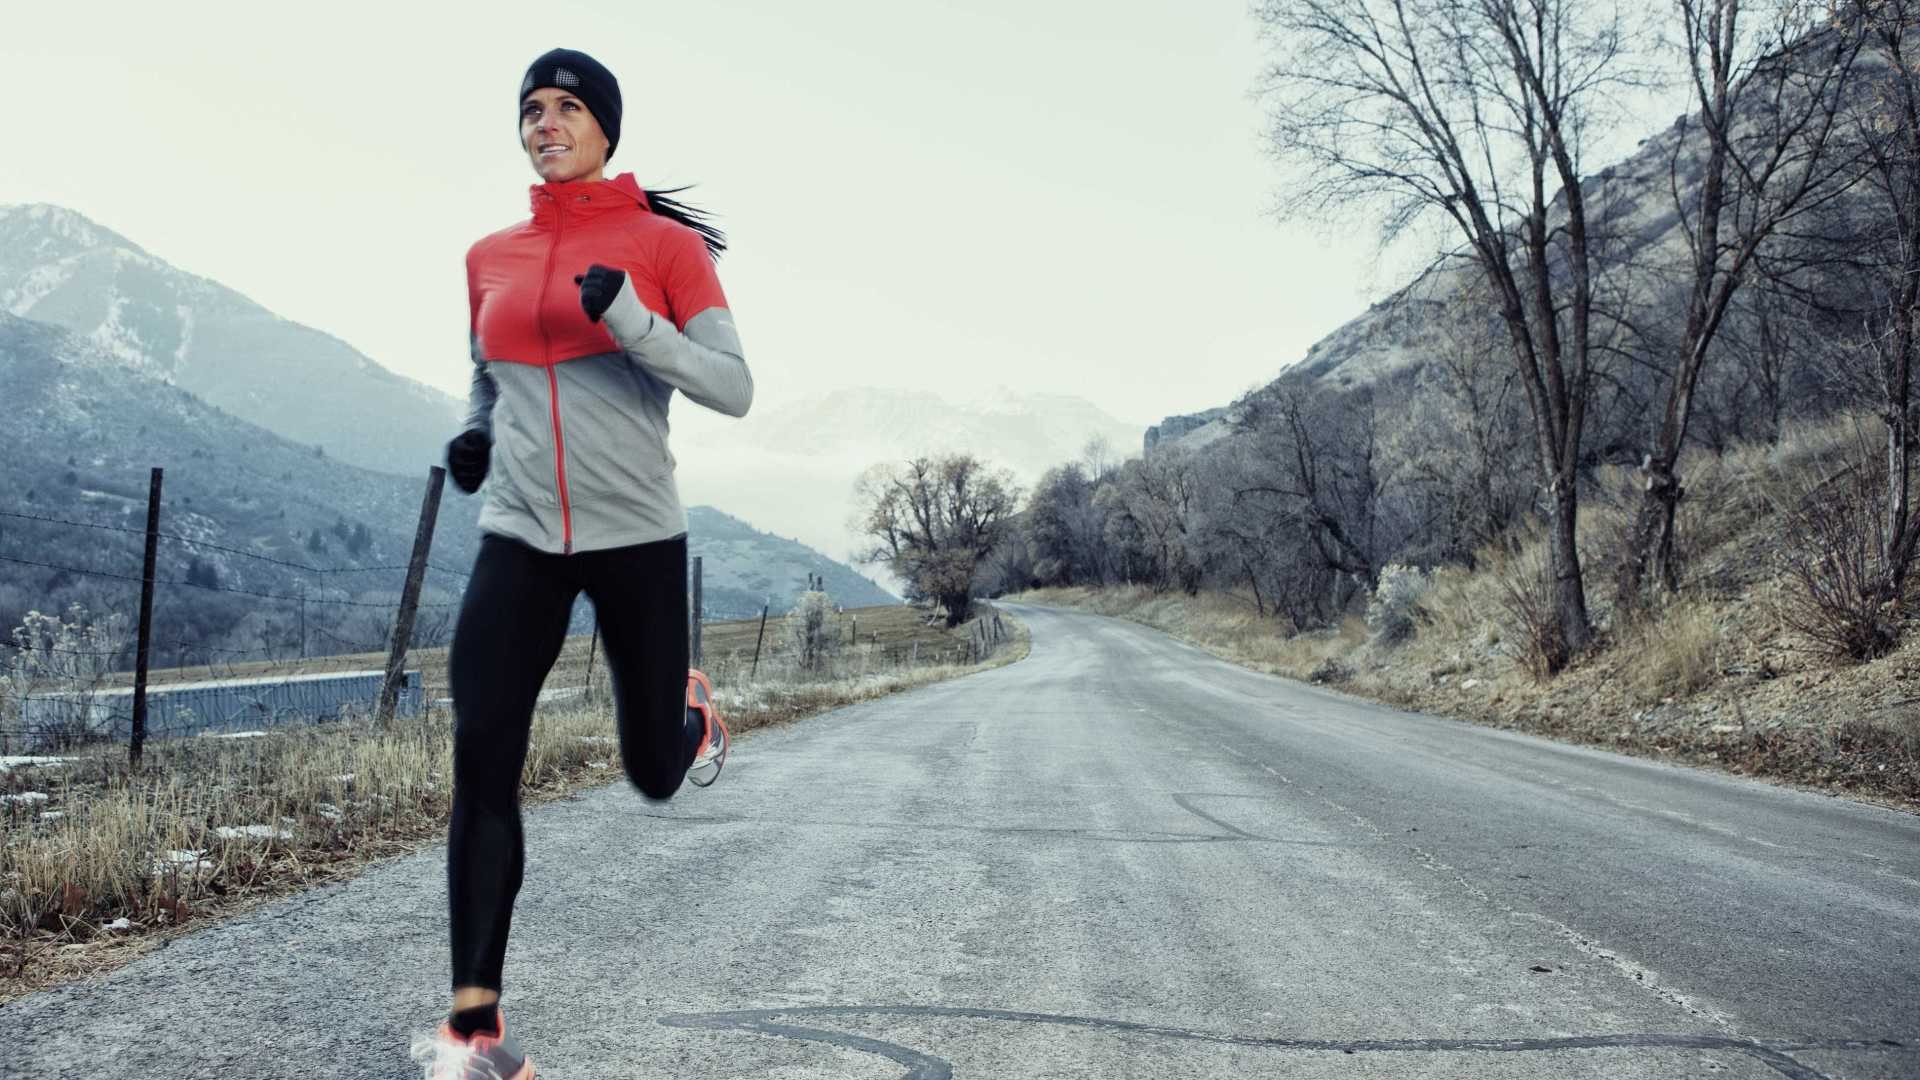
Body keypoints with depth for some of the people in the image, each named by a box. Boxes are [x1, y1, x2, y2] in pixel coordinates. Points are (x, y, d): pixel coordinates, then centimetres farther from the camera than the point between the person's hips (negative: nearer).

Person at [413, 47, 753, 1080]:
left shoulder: (665, 244, -3)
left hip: (636, 537, -2)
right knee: (482, 760, -12)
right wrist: (475, 437, 3)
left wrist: (631, 322, -24)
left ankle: (692, 721, 47)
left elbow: (734, 390, -10)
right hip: (519, 538, 3)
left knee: (653, 772, 7)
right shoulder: (490, 258, 10)